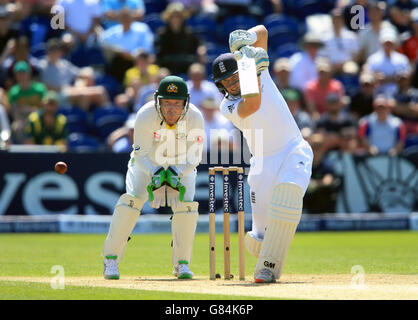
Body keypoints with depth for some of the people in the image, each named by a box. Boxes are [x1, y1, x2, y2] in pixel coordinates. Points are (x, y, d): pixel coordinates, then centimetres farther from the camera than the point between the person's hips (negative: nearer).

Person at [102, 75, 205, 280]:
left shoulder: (194, 118, -27)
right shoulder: (146, 116, -31)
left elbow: (193, 158, -19)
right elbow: (142, 155, -23)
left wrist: (176, 173, -37)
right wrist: (155, 173, -42)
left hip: (182, 166, 1)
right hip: (148, 163, -1)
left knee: (186, 206, -18)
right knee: (132, 200, -20)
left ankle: (182, 263, -3)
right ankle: (111, 260, -10)